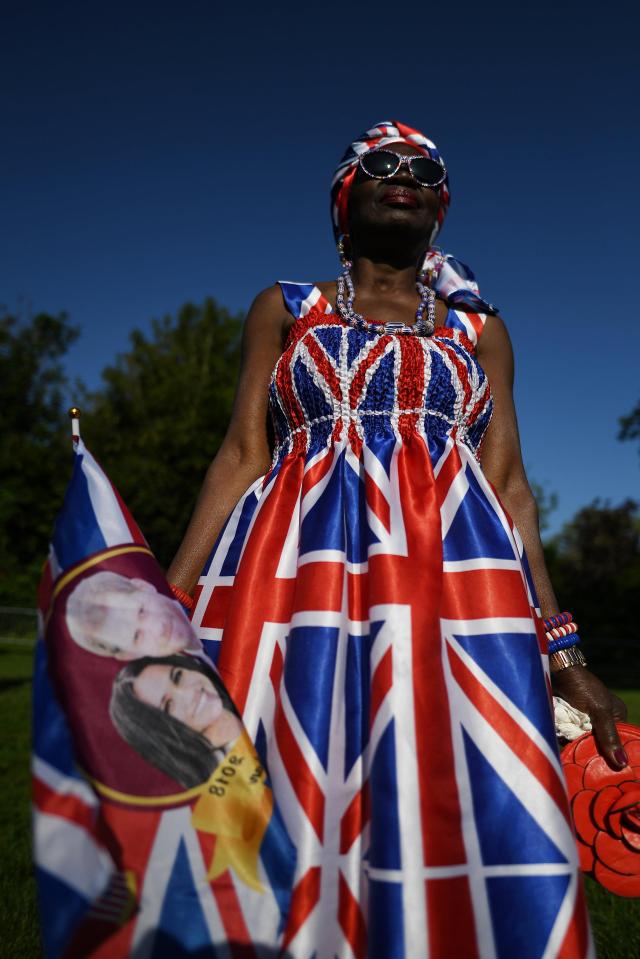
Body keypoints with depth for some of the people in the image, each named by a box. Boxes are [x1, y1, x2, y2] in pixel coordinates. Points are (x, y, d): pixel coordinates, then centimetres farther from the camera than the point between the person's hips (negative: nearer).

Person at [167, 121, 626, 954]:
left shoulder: (479, 329, 19)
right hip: (300, 572, 0)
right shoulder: (284, 310, 16)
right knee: (287, 819, -2)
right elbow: (242, 456, 7)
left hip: (456, 576, 1)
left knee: (464, 817, -6)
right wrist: (172, 600, -5)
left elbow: (510, 484, 12)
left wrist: (561, 646, 4)